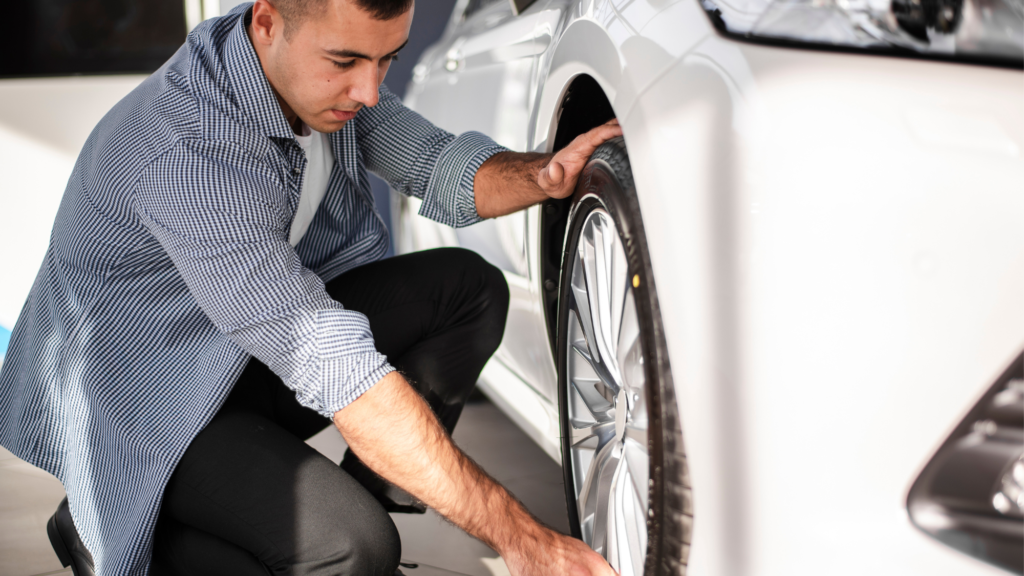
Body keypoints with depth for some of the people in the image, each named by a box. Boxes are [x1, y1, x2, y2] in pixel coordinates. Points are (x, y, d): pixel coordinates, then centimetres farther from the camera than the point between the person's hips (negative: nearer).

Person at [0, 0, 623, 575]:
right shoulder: (191, 153, -35)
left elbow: (439, 168, 0)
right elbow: (333, 366, -38)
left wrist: (543, 175, -25)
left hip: (252, 346, 8)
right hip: (135, 404, -8)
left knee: (469, 288, -5)